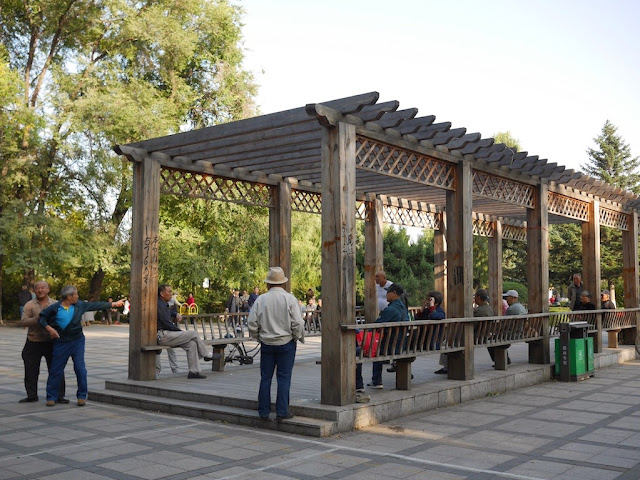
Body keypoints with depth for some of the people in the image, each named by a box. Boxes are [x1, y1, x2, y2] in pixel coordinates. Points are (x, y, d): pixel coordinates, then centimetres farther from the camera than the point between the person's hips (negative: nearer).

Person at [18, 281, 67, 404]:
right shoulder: (29, 305, 1)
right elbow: (23, 322, -10)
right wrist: (38, 319, -23)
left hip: (51, 342, 0)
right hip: (33, 343, 0)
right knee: (31, 371, 7)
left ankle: (59, 396, 8)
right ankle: (32, 396, 23)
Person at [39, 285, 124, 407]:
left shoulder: (80, 305, 2)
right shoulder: (54, 308, -7)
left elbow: (96, 305, 11)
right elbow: (42, 317, 3)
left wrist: (114, 304, 16)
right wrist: (49, 328, -13)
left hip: (77, 342, 2)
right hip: (61, 343, -2)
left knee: (80, 369, -1)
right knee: (56, 370, 2)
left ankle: (82, 396, 10)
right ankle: (51, 397, 14)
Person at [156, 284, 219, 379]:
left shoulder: (164, 304, 18)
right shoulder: (159, 305, -14)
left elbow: (169, 311, 43)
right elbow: (167, 324, -19)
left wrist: (176, 314, 19)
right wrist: (181, 331, -7)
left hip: (166, 334, 10)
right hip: (162, 336, -10)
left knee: (192, 343, -2)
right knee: (193, 334, -9)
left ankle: (194, 371, -5)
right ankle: (207, 355, 8)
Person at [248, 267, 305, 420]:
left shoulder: (260, 299, -1)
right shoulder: (290, 299, -7)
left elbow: (252, 324, 1)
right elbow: (298, 324, -10)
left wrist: (259, 338, 17)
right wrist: (299, 338, 7)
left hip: (266, 343, 2)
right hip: (286, 343, -2)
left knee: (265, 378, 9)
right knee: (284, 378, 2)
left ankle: (263, 412, 14)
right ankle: (282, 412, 3)